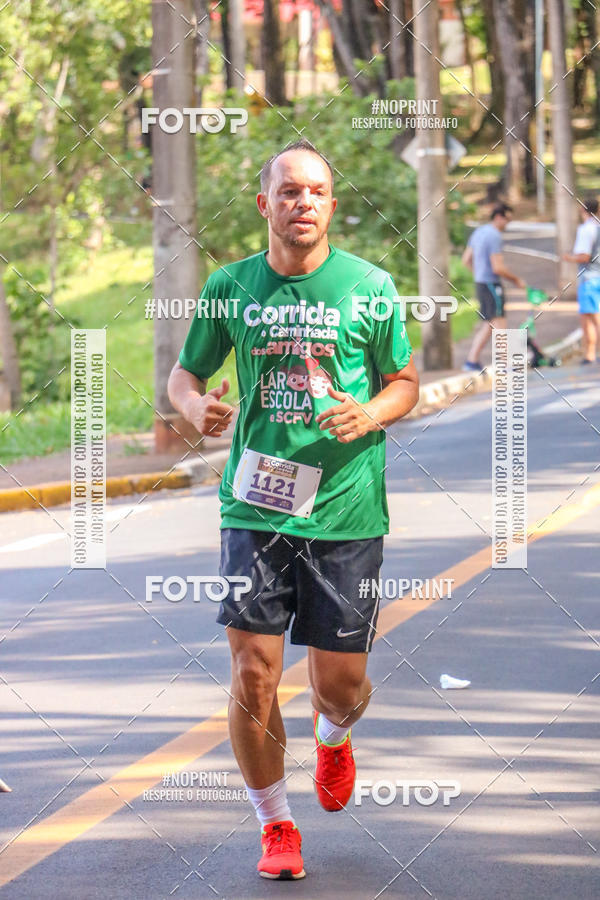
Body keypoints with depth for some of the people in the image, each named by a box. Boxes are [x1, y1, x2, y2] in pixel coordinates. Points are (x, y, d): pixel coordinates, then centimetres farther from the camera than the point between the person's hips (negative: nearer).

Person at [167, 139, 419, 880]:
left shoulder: (370, 288, -1)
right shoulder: (231, 288, 3)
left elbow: (405, 382, 10)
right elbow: (183, 373, 14)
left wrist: (371, 414, -12)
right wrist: (195, 406, -9)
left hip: (345, 510, 0)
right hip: (255, 507, 1)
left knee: (340, 682, 3)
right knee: (253, 676, -7)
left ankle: (332, 737, 42)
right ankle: (276, 826, 13)